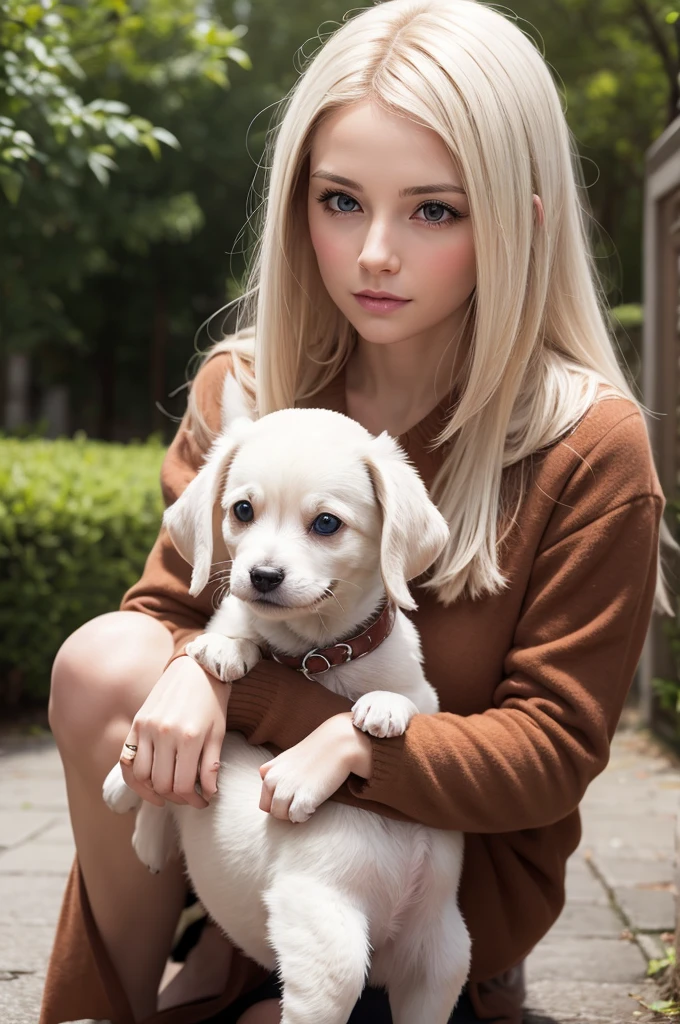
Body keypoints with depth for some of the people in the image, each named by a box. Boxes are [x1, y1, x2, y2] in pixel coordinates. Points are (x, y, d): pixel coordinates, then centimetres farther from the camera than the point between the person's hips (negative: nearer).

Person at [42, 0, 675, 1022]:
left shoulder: (591, 445, -16)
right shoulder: (242, 386, -5)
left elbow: (552, 746, -15)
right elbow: (171, 607, -4)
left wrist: (360, 742, -33)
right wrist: (197, 669, -30)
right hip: (254, 805, 3)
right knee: (105, 660, -25)